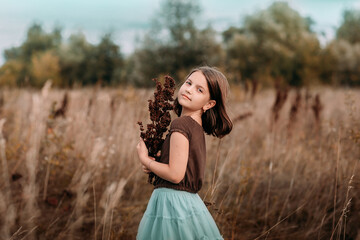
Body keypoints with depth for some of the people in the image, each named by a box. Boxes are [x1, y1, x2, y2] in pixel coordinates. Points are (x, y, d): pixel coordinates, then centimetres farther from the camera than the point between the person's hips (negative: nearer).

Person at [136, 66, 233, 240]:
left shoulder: (181, 124, -17)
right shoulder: (197, 127, 10)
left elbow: (175, 175, -21)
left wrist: (145, 159, -6)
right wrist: (153, 166, 6)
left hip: (173, 204, -9)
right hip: (189, 201, 9)